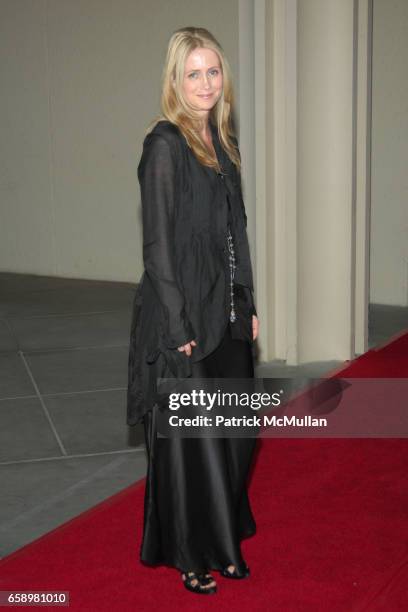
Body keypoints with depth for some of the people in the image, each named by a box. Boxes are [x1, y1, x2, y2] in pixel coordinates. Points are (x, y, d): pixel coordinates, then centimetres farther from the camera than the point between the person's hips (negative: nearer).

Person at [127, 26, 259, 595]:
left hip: (227, 315, 8)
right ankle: (188, 555, 21)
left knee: (235, 431, 14)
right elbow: (157, 243, -15)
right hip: (184, 317, -7)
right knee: (187, 439, 4)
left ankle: (223, 541, 31)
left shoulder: (222, 141, 11)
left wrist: (247, 306, 13)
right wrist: (177, 326, -17)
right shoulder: (165, 144, -12)